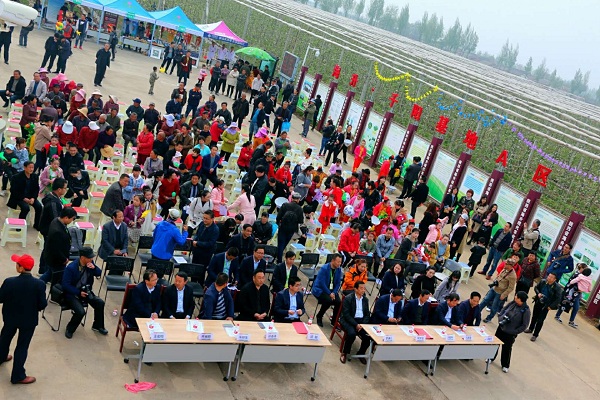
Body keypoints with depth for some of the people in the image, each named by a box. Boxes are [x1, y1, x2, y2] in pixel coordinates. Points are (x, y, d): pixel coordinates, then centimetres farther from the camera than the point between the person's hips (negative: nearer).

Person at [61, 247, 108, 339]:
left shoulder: (90, 263, -5)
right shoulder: (71, 268, -23)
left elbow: (99, 273, 4)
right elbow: (66, 285, -19)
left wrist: (94, 268, -18)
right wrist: (79, 292, -25)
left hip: (85, 291, 6)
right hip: (72, 294, -6)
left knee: (100, 303, -14)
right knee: (81, 311, -27)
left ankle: (97, 326, 9)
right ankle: (70, 329, 2)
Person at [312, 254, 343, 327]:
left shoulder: (339, 269, 0)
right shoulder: (324, 268, -18)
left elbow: (338, 283, 4)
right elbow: (322, 283, -19)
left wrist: (334, 293, -12)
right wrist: (329, 294, -21)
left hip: (332, 290, 5)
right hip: (320, 289, -5)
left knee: (339, 302, -20)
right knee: (328, 300, -31)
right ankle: (319, 317, -3)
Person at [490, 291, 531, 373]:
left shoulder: (526, 311, -23)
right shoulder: (513, 303, -9)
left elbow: (524, 325, -18)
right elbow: (503, 310, 5)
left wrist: (514, 331, -18)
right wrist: (501, 317, -11)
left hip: (510, 334, -5)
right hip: (501, 328, 5)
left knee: (507, 349, 12)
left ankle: (505, 365, 35)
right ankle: (491, 358, 45)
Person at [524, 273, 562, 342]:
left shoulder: (557, 287, -21)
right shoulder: (543, 281, -10)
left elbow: (558, 299, -16)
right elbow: (536, 287, 7)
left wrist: (551, 306, -16)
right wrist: (538, 293, -12)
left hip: (546, 306, -4)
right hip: (538, 302, 4)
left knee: (540, 320, 4)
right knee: (534, 316, 23)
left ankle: (535, 335, 20)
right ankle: (531, 329, 45)